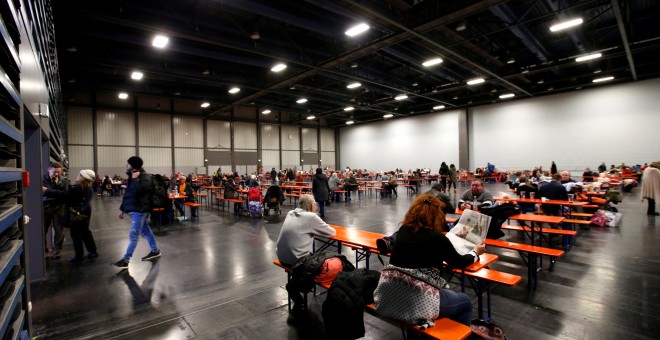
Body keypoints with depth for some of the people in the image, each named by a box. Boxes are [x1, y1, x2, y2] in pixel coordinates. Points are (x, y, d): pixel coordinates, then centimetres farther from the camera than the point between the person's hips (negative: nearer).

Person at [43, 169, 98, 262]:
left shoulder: (77, 188, -23)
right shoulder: (89, 189, 3)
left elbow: (63, 195, -25)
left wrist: (47, 191, -21)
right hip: (85, 212, 8)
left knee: (75, 234, 3)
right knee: (85, 231, 17)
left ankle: (79, 255, 13)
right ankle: (93, 251, 23)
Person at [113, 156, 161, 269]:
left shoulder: (145, 177, -14)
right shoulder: (132, 177, 12)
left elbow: (138, 191, -30)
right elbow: (127, 194, 18)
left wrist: (135, 178, -21)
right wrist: (123, 209, 19)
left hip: (140, 209, -9)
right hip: (134, 209, 9)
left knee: (134, 234, -6)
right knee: (145, 231, 16)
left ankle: (126, 260, -1)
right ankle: (155, 250, 26)